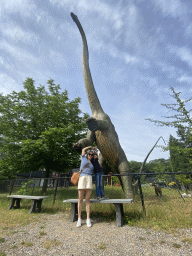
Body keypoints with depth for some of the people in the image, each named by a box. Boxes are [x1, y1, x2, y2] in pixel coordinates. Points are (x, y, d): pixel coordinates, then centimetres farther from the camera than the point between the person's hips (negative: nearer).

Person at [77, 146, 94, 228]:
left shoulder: (92, 163, 21)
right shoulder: (84, 158, 14)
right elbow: (83, 149, 22)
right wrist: (90, 147, 34)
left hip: (89, 179, 3)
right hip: (82, 179, -3)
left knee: (88, 200, 2)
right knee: (80, 200, 1)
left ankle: (88, 219, 7)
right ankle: (79, 219, 10)